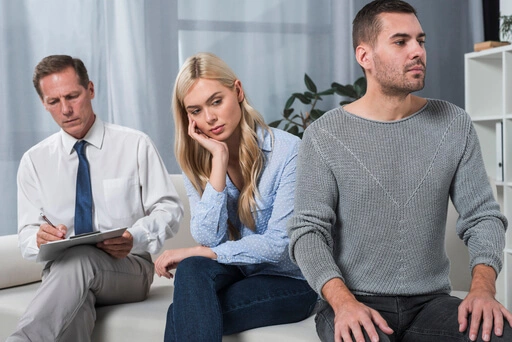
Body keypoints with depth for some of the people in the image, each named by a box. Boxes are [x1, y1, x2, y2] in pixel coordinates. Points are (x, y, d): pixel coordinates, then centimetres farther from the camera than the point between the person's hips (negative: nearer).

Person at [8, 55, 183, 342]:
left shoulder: (136, 145, 2)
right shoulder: (34, 161, 10)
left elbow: (169, 208, 0)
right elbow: (27, 234, 9)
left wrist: (135, 238, -21)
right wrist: (40, 238, -18)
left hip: (129, 268, -1)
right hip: (60, 270, 1)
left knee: (79, 259, -38)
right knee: (72, 306, -38)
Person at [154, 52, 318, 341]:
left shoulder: (287, 150, -17)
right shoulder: (196, 161, -1)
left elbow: (279, 244, -20)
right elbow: (209, 239, -14)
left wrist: (199, 252, -18)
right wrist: (219, 160, -20)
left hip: (289, 282, -4)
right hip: (236, 271, 4)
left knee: (184, 315, -28)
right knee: (192, 270, -31)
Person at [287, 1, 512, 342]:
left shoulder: (454, 125, 5)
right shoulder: (324, 135, -4)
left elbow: (483, 215, 3)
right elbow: (308, 230, -8)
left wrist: (483, 287, -16)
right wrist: (343, 301, -26)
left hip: (431, 302, 3)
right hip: (355, 302, -2)